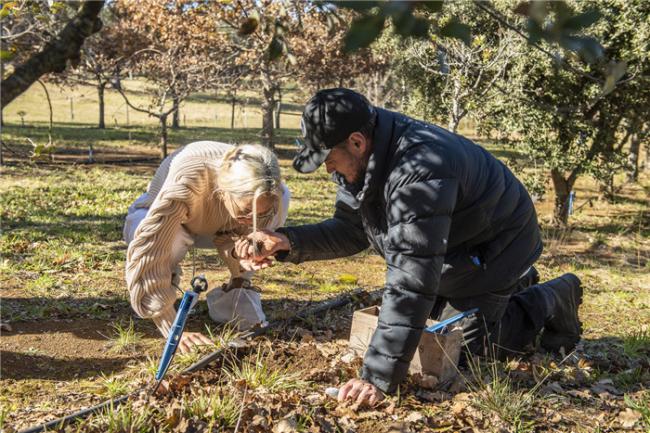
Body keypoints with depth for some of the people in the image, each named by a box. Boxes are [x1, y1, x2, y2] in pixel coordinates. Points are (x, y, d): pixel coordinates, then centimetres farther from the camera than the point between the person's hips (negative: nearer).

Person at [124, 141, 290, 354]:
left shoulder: (262, 189, -31)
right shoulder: (185, 183, -44)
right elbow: (146, 253, -46)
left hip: (217, 227, 3)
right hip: (162, 218, -3)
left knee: (282, 196, -25)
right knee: (171, 239, -40)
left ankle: (236, 287, -7)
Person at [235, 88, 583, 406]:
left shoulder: (418, 171, -43)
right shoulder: (362, 158, -14)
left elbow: (411, 279, -46)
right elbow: (349, 231, -6)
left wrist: (378, 376, -45)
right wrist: (288, 243, -23)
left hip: (494, 246, -8)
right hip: (448, 252, 8)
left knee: (473, 344, -1)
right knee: (436, 314, 21)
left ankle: (551, 301, 21)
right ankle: (515, 286, 40)